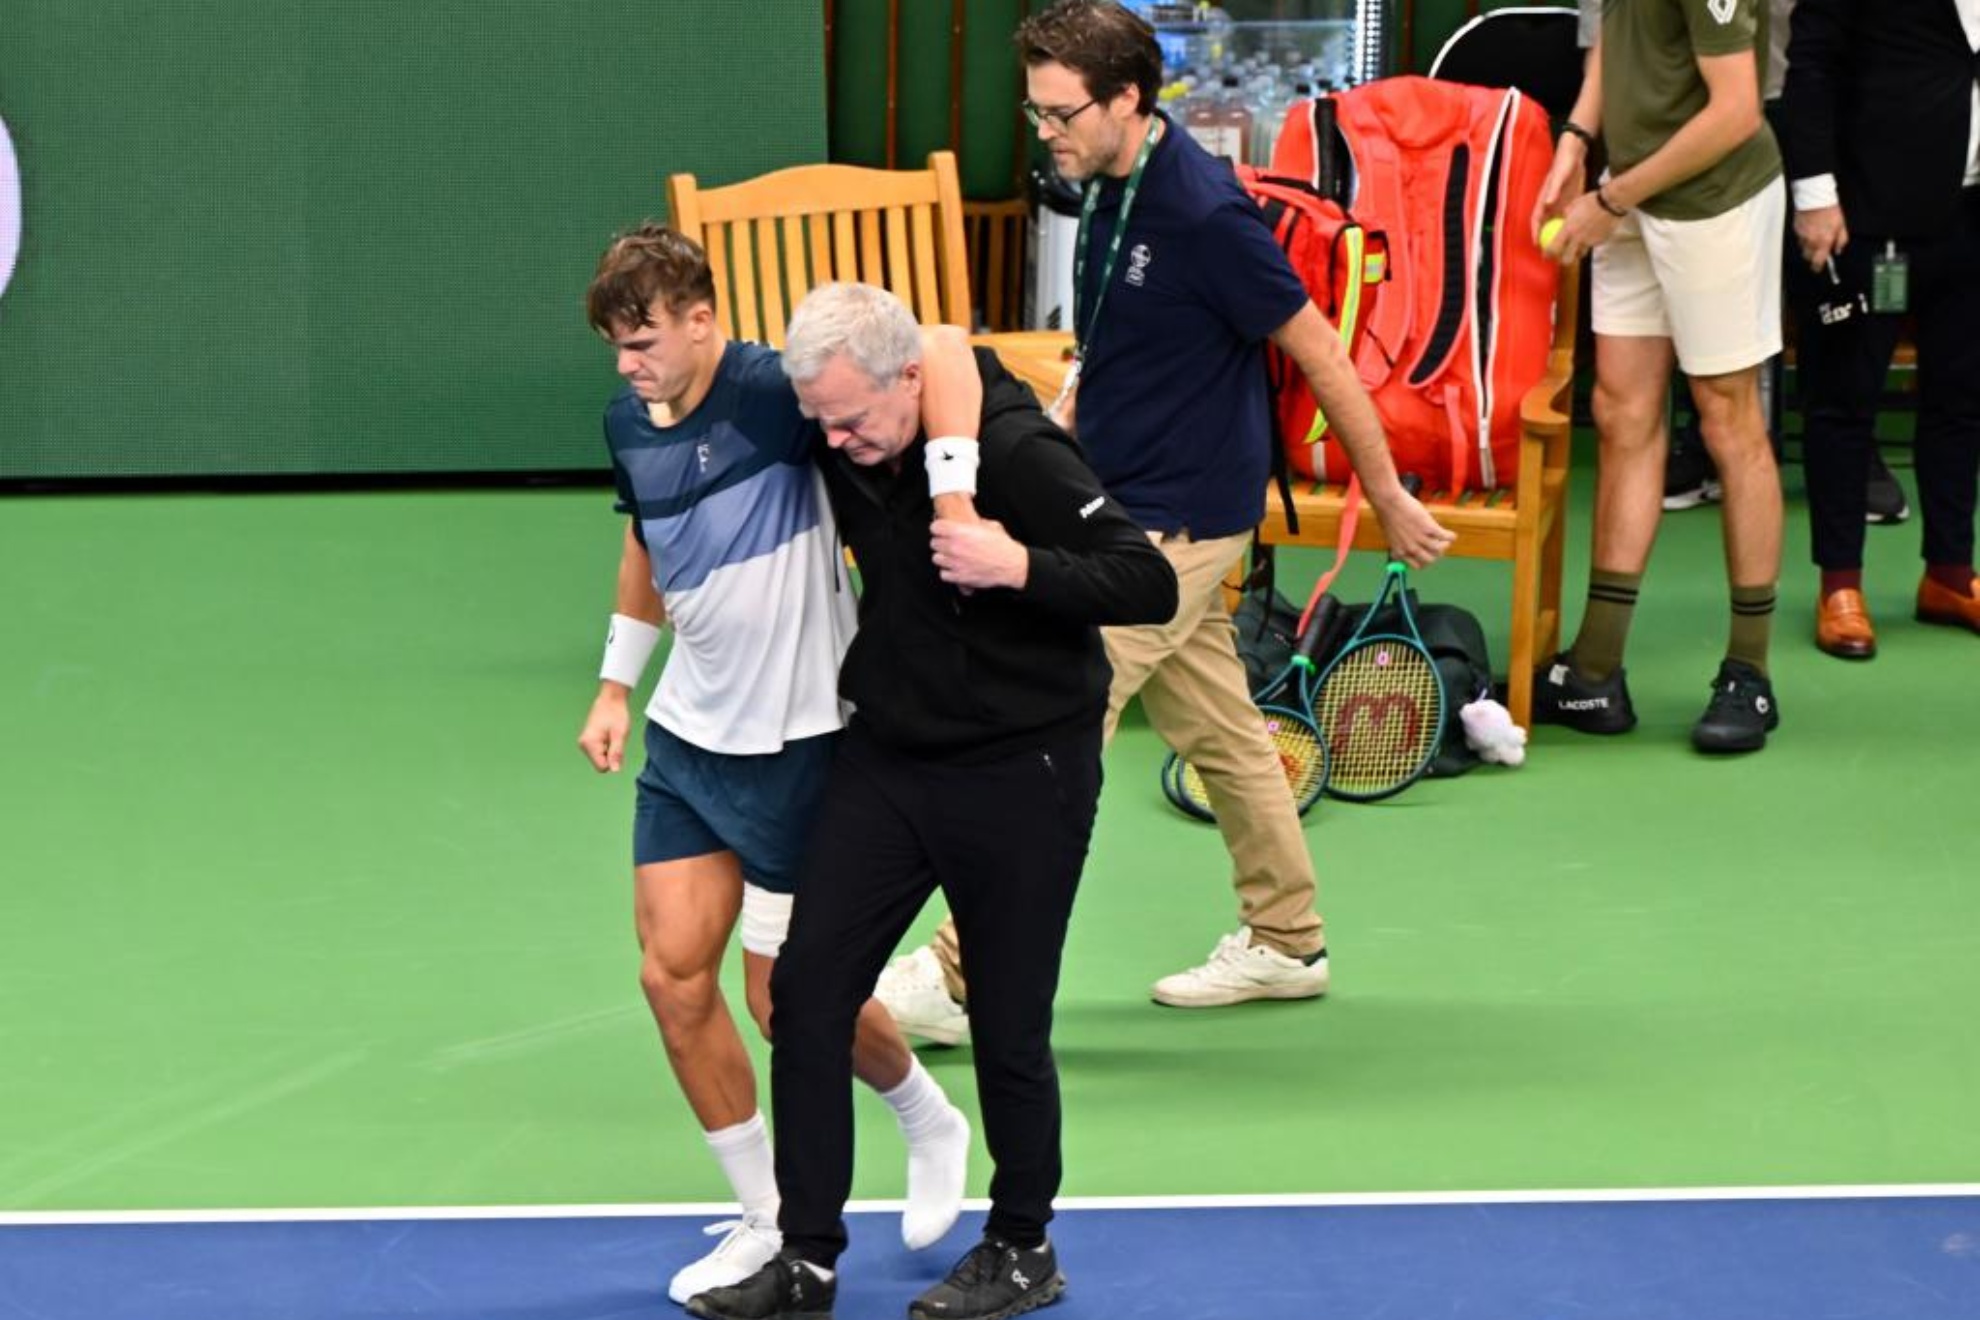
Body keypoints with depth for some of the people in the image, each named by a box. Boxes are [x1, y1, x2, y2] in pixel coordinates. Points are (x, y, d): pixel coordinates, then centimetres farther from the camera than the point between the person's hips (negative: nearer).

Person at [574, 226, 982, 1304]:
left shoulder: (771, 393, -22)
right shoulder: (628, 425, 2)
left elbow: (943, 348, -33)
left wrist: (953, 494, -42)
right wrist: (617, 685, 20)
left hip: (795, 745, -7)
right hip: (689, 734, 7)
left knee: (786, 995, 1)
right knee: (673, 975, 1)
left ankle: (930, 1125, 32)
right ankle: (768, 1220, 16)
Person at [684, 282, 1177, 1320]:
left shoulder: (1015, 450, -21)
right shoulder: (848, 453, -2)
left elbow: (1150, 584, -21)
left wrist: (1021, 568, -33)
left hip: (1019, 776, -6)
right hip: (887, 756, 6)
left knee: (1008, 1024, 3)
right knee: (807, 990, 1)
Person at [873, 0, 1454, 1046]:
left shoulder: (1202, 214, -22)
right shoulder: (1108, 191, 4)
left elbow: (1320, 355, -14)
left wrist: (1390, 499, -8)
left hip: (1178, 519, -9)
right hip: (1124, 507, 9)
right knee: (1217, 727, 17)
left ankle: (964, 978, -4)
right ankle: (1285, 941, 28)